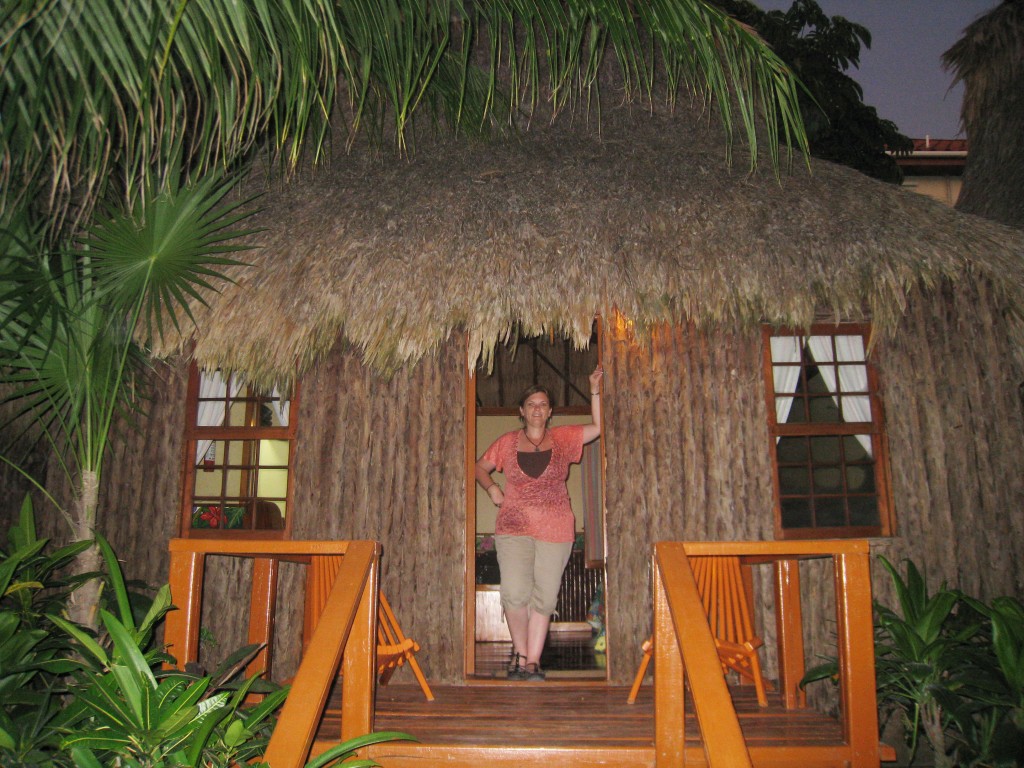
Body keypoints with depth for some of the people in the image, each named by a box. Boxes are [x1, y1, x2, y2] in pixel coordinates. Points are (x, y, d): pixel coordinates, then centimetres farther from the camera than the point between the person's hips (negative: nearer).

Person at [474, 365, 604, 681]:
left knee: (544, 597, 4)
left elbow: (598, 426, 1)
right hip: (514, 528, 0)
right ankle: (520, 651, 12)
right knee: (515, 594, -12)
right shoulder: (507, 442, 8)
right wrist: (491, 487, -1)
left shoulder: (562, 438, 7)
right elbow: (480, 467, 18)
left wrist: (595, 390, -5)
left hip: (555, 531, 1)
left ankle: (533, 661, 16)